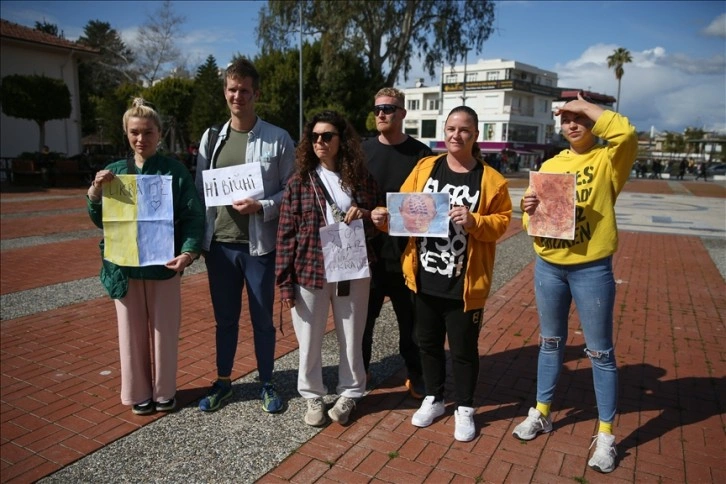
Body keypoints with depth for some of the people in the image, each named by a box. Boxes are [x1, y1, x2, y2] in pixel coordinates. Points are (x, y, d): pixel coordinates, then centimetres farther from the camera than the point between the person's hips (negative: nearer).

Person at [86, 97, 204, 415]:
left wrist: (189, 252, -22)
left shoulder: (175, 171, -4)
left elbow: (193, 216, -7)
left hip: (164, 265, -2)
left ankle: (164, 391, 27)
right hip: (125, 266, 2)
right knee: (133, 331, 12)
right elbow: (101, 221, 6)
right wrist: (95, 192, -12)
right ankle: (138, 393, 28)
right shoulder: (114, 172, 5)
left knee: (164, 330, 9)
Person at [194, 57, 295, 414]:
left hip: (258, 244, -3)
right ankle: (223, 381, 33)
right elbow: (200, 190, 10)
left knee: (262, 319, 9)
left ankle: (266, 384, 27)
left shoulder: (278, 139, -4)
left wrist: (261, 207, -19)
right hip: (219, 243, 3)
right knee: (225, 317, 16)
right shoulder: (210, 138, 7)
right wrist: (199, 237, 4)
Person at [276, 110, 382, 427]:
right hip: (310, 272, -1)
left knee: (351, 338, 13)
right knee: (309, 340, 10)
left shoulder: (362, 180, 2)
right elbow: (286, 235, -3)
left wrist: (365, 216, -12)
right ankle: (313, 396, 32)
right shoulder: (300, 182, -2)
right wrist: (284, 282, -6)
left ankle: (349, 393, 35)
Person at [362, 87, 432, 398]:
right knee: (363, 316, 13)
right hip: (367, 250, 2)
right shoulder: (363, 151, 6)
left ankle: (415, 374, 29)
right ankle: (359, 371, 32)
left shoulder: (420, 154, 0)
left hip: (406, 252, -1)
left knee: (411, 320, 11)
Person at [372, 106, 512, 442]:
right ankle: (433, 399, 37)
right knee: (428, 342, 16)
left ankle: (465, 409, 29)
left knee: (463, 348, 9)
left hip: (464, 283, -3)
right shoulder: (425, 167, 5)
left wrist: (474, 221, -22)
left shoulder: (490, 179, -3)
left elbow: (502, 221, -4)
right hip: (424, 278, 3)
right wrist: (385, 216, -13)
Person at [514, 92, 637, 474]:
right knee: (550, 342, 16)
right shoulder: (550, 165, 8)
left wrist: (585, 105, -14)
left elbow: (627, 133, -27)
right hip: (548, 266, 4)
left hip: (592, 269, -4)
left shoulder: (607, 160, -4)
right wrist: (530, 211, -14)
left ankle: (606, 434, 18)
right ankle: (541, 413, 31)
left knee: (600, 351, 5)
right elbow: (533, 223, 9)